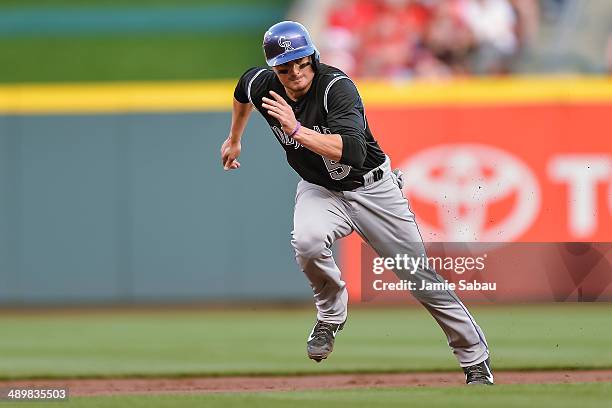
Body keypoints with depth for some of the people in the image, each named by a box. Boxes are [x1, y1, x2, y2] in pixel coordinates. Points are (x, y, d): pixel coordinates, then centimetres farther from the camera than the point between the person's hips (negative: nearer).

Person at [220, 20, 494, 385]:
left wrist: (297, 130, -46)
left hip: (372, 187, -3)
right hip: (320, 190, 3)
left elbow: (353, 151, -41)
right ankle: (331, 314, -4)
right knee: (307, 242, -32)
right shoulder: (261, 86, -12)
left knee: (421, 276, 1)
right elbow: (243, 89, 16)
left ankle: (476, 359, 17)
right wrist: (234, 140, 27)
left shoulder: (336, 86, -28)